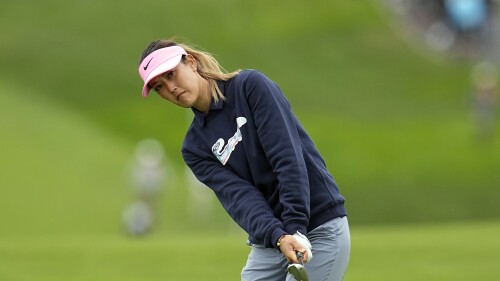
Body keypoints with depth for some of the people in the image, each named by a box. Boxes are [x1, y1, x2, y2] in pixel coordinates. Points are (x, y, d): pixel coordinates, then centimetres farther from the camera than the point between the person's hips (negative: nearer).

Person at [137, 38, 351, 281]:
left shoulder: (251, 86, -7)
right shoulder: (195, 148, 7)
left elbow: (287, 158, -17)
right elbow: (238, 195, -9)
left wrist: (296, 229, -26)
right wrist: (279, 236, -27)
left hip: (320, 229, -6)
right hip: (268, 242, 6)